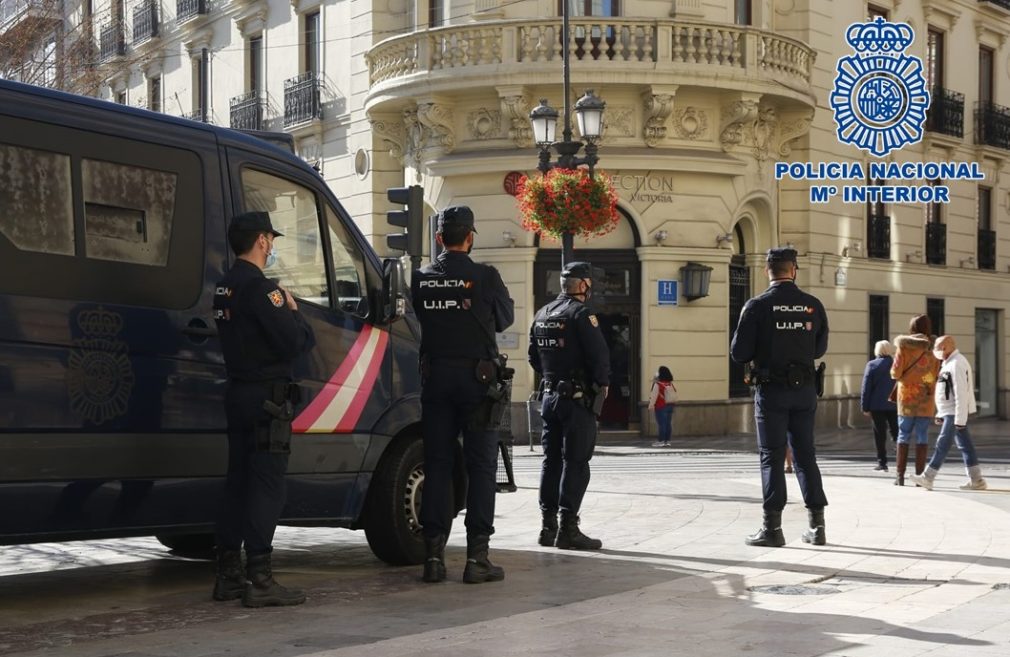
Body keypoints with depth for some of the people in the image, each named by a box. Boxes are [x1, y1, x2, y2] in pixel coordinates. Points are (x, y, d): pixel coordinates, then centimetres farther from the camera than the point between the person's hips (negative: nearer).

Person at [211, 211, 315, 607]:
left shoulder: (225, 287, 14)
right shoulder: (260, 287, -16)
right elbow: (297, 342, -20)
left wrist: (284, 315, 9)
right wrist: (294, 311, -2)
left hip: (238, 394, 9)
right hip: (266, 397, -9)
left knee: (238, 481, 13)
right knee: (266, 486, -7)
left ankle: (228, 574, 18)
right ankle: (260, 580, -6)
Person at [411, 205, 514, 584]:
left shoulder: (421, 279, 0)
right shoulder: (485, 277, -8)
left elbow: (421, 319, 7)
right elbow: (505, 319, 6)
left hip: (435, 378, 3)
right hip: (476, 377, -3)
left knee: (436, 466, 8)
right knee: (481, 467, 2)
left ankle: (433, 556, 7)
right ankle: (477, 557, 0)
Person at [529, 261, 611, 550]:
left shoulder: (542, 315, 12)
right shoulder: (581, 314, -13)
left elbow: (534, 356, 18)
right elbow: (599, 354, -18)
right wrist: (602, 383, -3)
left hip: (549, 396, 8)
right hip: (577, 397, -8)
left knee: (551, 461, 12)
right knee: (575, 463, -5)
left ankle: (548, 526, 15)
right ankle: (568, 529, -7)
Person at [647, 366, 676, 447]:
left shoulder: (658, 384, -13)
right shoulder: (670, 384, 7)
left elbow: (654, 396, -14)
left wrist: (651, 405, -8)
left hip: (661, 407, -7)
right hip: (670, 405, 7)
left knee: (661, 424, -5)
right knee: (668, 424, 7)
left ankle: (661, 441, -5)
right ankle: (667, 441, 10)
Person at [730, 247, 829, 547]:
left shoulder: (757, 306, -10)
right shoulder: (813, 305, 1)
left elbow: (739, 353, -10)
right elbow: (820, 348, 11)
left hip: (771, 390, -3)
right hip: (805, 388, 3)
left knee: (772, 457, 2)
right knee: (805, 454, 12)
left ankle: (772, 528, 0)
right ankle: (817, 526, 13)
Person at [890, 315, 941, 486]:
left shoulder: (903, 346, -5)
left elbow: (895, 374, -8)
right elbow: (936, 376, -2)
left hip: (907, 398, 0)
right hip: (926, 398, 0)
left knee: (903, 435, 8)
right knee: (922, 437, 4)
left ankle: (900, 475, 6)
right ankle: (919, 475, 2)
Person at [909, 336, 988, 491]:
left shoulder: (957, 364, -17)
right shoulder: (949, 363, 17)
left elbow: (961, 394, -22)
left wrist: (960, 419, -24)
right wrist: (940, 414, 24)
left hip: (955, 413, -10)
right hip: (950, 413, 10)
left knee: (942, 444, -7)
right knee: (965, 445, 9)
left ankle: (927, 478, -6)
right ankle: (976, 480, 10)